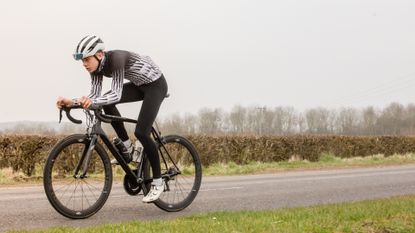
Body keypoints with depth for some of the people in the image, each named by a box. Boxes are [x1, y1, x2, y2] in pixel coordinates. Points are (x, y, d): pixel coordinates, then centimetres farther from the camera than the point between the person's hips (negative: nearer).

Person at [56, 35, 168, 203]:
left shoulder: (116, 58, -32)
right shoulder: (97, 66, -8)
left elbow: (117, 94, -40)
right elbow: (95, 96, -11)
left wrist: (92, 102, -55)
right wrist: (72, 101, -26)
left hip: (156, 84, -8)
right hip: (139, 85, 8)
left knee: (141, 132, -17)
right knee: (106, 102, -11)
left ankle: (158, 182, -3)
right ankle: (127, 148, 2)